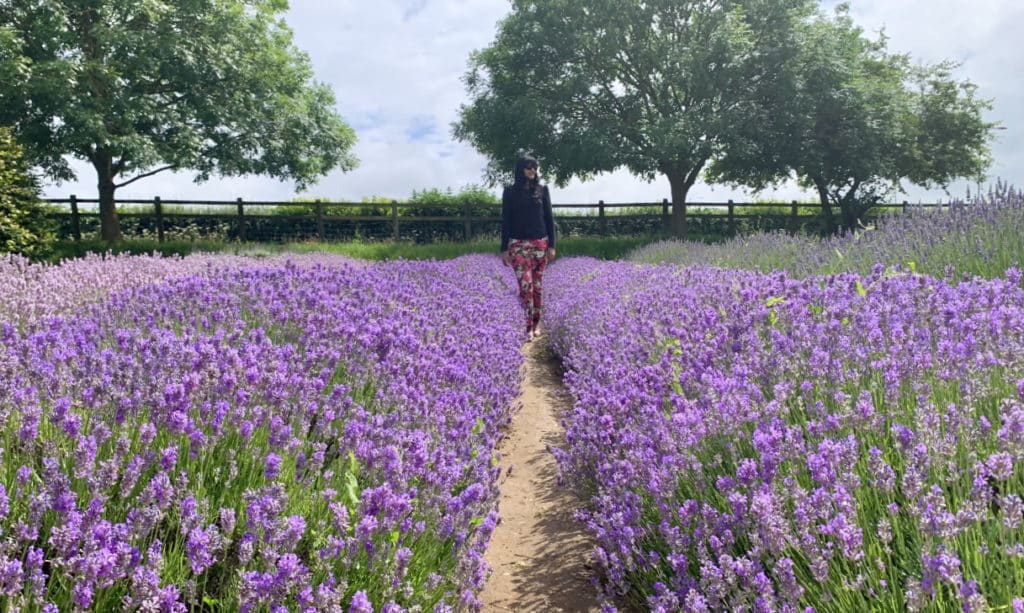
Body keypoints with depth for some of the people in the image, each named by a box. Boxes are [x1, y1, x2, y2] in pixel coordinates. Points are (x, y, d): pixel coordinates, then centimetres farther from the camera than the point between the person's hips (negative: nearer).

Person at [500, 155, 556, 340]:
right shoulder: (510, 191, 3)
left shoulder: (542, 189, 7)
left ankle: (537, 324, 16)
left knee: (537, 285, 6)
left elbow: (549, 218, 7)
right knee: (525, 284, -10)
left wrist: (551, 245, 1)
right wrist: (504, 248, -2)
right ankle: (528, 327, -7)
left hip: (540, 243, 2)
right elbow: (505, 221, 3)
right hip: (519, 244, -2)